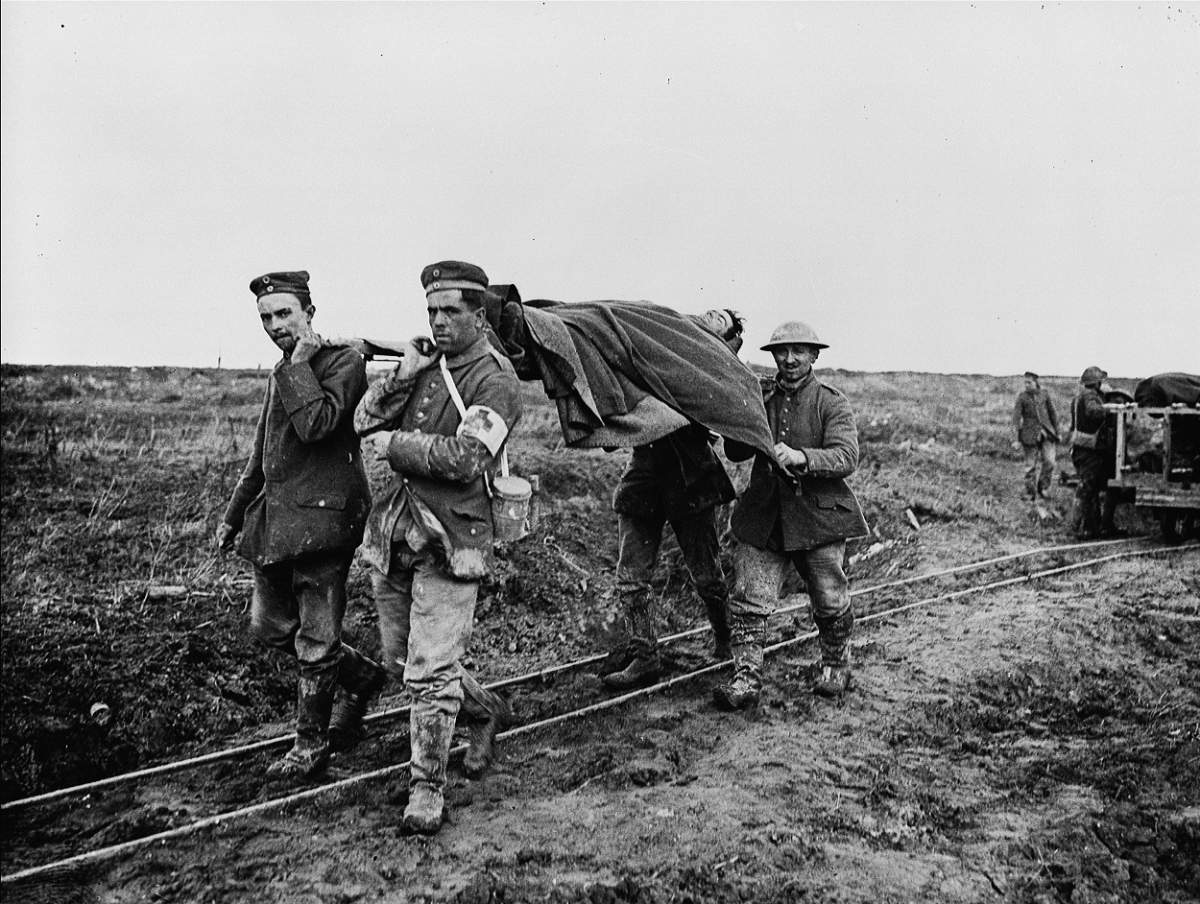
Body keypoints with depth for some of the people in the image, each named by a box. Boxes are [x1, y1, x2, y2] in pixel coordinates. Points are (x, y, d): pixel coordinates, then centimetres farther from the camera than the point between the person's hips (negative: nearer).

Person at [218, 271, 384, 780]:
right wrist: (233, 515, 27)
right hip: (274, 518, 9)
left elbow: (316, 424, -26)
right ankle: (359, 675, 33)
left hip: (322, 517, -9)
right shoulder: (280, 376, 17)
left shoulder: (343, 363, -8)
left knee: (315, 641, 1)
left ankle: (312, 745, 18)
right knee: (269, 627, 16)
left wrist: (300, 364, -15)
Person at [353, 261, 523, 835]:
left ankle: (427, 790, 13)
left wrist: (400, 444, -10)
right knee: (401, 659, 18)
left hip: (450, 537, -7)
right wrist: (403, 376, -9)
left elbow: (464, 460, -22)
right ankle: (488, 711, 40)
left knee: (430, 671, -4)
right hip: (394, 530, 7)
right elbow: (363, 421, 5)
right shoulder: (424, 362, 11)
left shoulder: (494, 381, -10)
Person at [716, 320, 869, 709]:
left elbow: (846, 457, -15)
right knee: (748, 598, -5)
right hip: (764, 516, 3)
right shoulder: (761, 397, 10)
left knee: (830, 601, 7)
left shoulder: (832, 403, -2)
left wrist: (800, 457, -32)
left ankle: (836, 664, 33)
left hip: (818, 514, -3)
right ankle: (746, 678, 3)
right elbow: (734, 453, 9)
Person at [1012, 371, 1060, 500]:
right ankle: (1030, 493, 12)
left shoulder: (1044, 394, 5)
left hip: (1046, 432, 2)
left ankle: (1042, 488, 7)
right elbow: (1016, 418, -3)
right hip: (1030, 435, -2)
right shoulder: (1022, 397, -2)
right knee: (1031, 465, 1)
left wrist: (1056, 432, 14)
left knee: (1049, 461, -10)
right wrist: (1018, 439, -6)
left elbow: (1052, 413, 14)